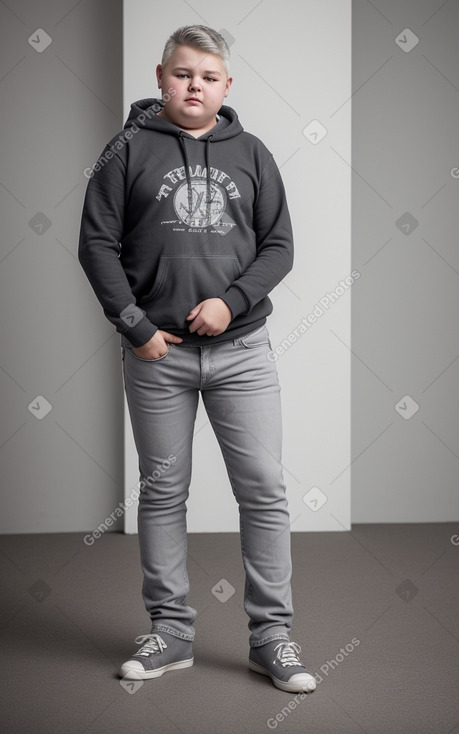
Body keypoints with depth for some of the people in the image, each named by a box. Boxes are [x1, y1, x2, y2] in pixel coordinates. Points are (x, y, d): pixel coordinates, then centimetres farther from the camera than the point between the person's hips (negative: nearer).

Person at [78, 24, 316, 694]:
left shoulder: (251, 153, 10)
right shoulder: (130, 150, 4)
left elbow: (279, 246, 8)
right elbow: (97, 244, 1)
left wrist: (231, 301, -9)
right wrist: (136, 327, -7)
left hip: (242, 349, 1)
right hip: (156, 351, -1)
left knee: (264, 490, -1)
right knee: (163, 491, 8)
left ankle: (272, 634, 11)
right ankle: (171, 629, 20)